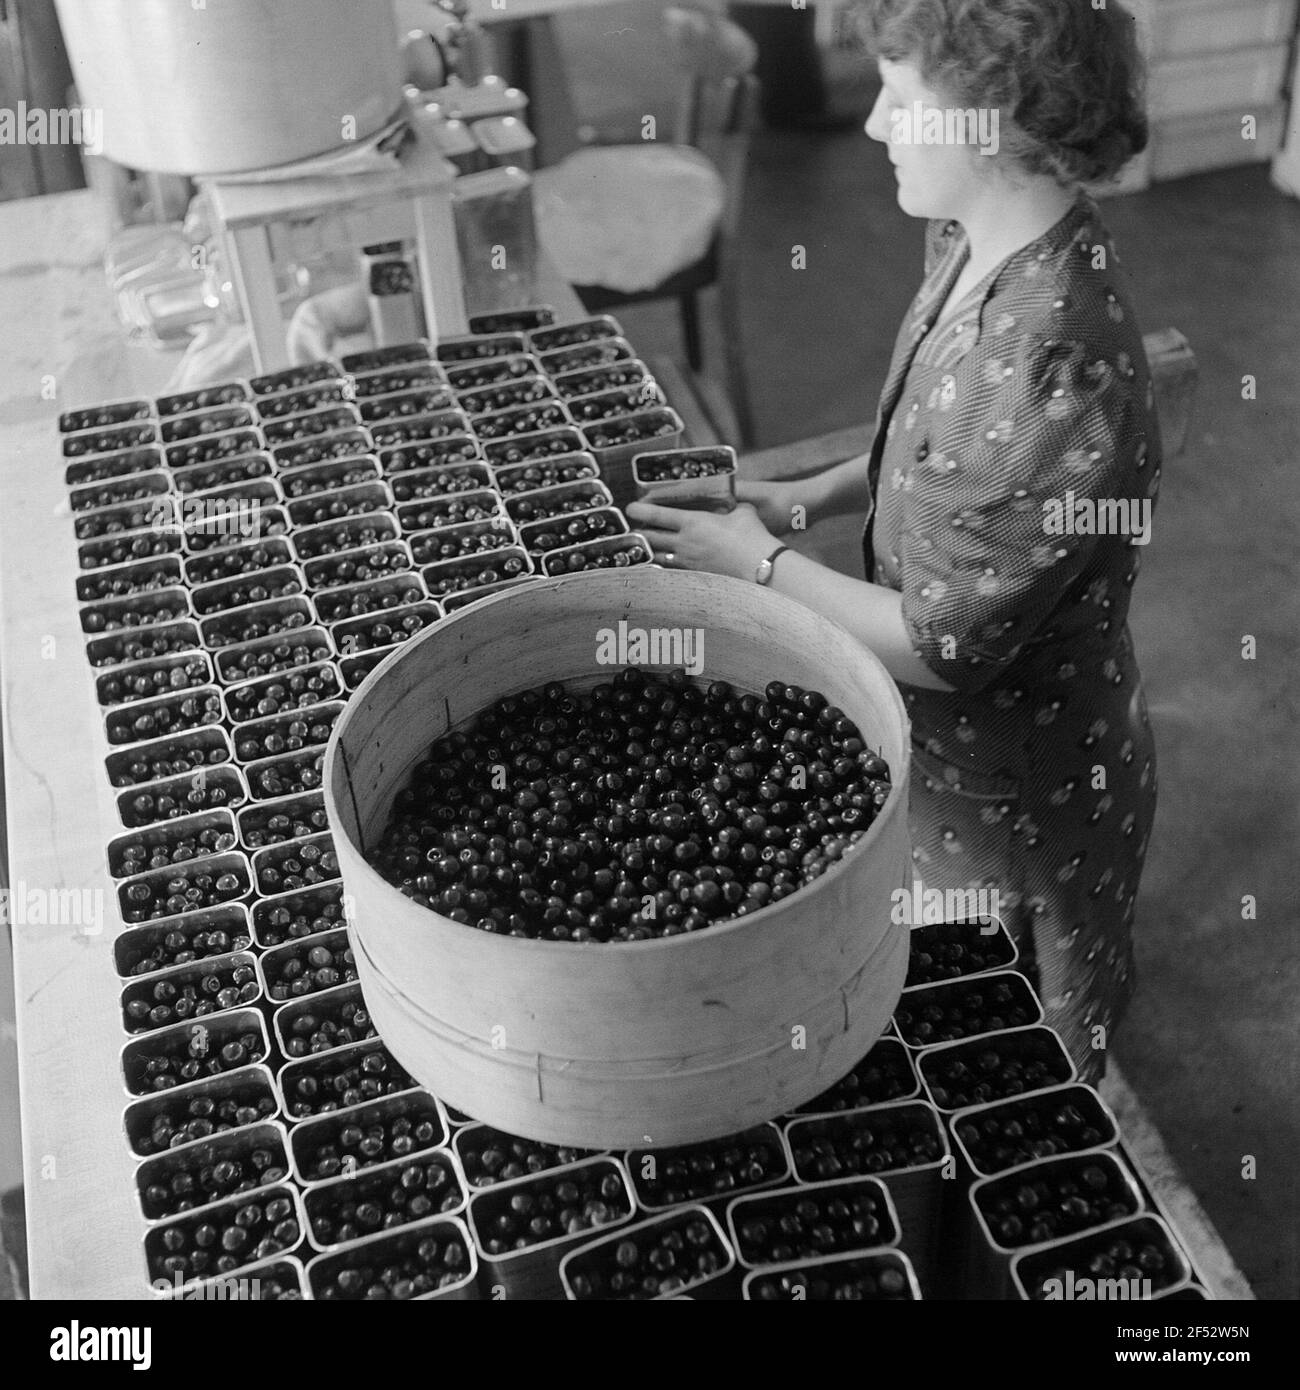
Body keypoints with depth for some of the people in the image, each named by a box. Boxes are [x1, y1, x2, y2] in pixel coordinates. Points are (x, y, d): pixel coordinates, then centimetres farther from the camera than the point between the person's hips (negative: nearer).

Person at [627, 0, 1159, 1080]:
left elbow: (944, 645, -28)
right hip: (952, 747, 8)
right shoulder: (976, 248, -7)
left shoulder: (1056, 372, -36)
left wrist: (763, 563, -17)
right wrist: (809, 497, -1)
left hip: (1014, 793, -8)